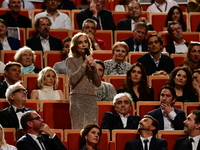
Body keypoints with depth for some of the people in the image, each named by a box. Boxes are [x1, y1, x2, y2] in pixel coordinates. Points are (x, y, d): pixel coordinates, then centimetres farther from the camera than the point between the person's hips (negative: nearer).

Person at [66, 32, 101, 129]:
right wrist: (84, 64, -9)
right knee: (79, 129, -11)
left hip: (92, 98, 5)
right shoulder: (71, 60, 4)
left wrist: (93, 67, -1)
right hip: (77, 98, -5)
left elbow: (98, 84, 13)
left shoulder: (90, 60, 19)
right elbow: (72, 80, -11)